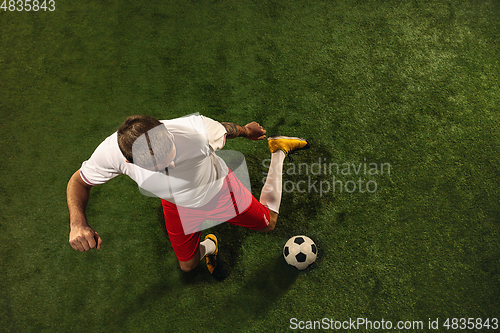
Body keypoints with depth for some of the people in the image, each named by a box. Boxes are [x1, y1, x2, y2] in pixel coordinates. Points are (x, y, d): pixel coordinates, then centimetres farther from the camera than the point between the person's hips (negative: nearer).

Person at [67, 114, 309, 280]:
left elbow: (223, 129, -19)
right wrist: (77, 222, -36)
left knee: (268, 224, 16)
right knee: (187, 266, 15)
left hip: (219, 190, -2)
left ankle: (279, 150, 33)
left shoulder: (196, 129, -44)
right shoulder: (111, 153, -37)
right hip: (178, 205, 2)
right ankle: (209, 246, 54)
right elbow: (80, 180, -16)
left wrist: (246, 131, 4)